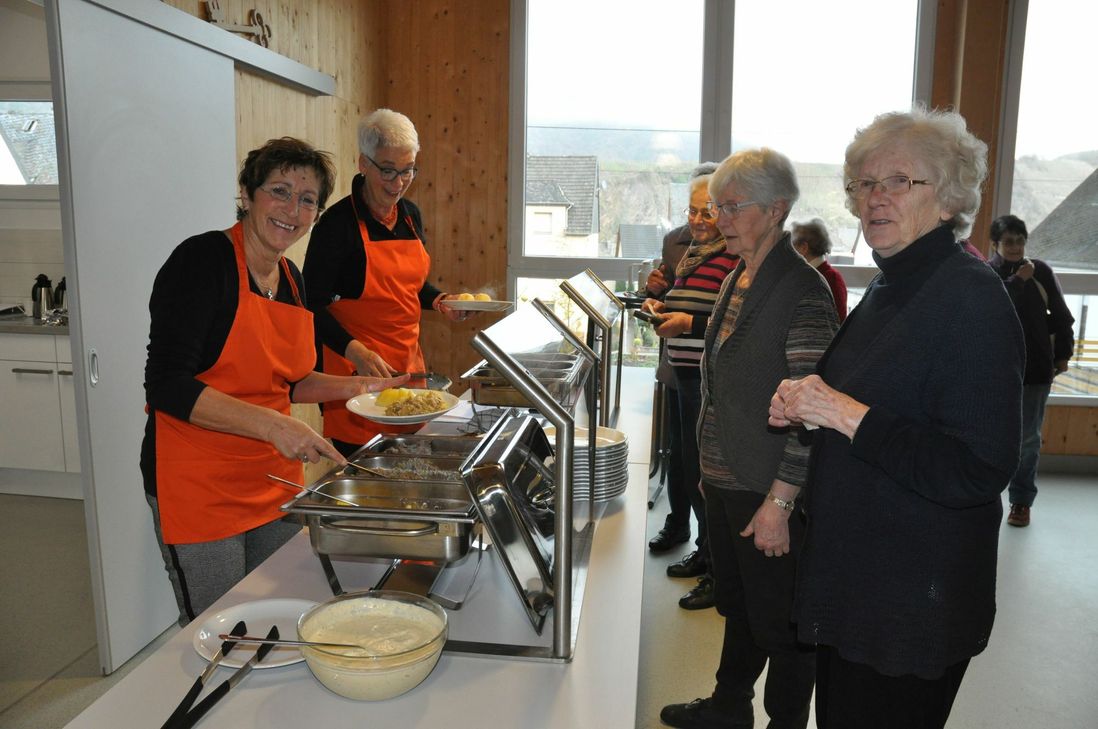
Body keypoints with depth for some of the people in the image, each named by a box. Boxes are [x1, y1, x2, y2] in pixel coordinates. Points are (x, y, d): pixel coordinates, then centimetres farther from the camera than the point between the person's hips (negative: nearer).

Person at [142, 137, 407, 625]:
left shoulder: (291, 278, 8)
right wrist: (271, 425, -29)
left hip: (276, 479, 7)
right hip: (201, 486, -7)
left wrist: (355, 386, 5)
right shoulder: (202, 260, -15)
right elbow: (167, 386, -22)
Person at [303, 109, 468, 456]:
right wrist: (355, 350, -27)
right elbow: (314, 304, -14)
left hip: (407, 358, 7)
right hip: (354, 365, -7)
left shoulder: (410, 214, 8)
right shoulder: (338, 222, -13)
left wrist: (439, 301, 1)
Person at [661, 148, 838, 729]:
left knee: (780, 623, 9)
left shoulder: (802, 292, -18)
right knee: (737, 607, 24)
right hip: (724, 480, 9)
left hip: (769, 493, -8)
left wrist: (778, 504, -20)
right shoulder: (737, 280, 9)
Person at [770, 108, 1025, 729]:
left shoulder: (972, 299, -19)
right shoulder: (889, 289, 8)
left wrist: (846, 415, -25)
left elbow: (979, 472, -24)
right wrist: (802, 405, 0)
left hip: (916, 603, -8)